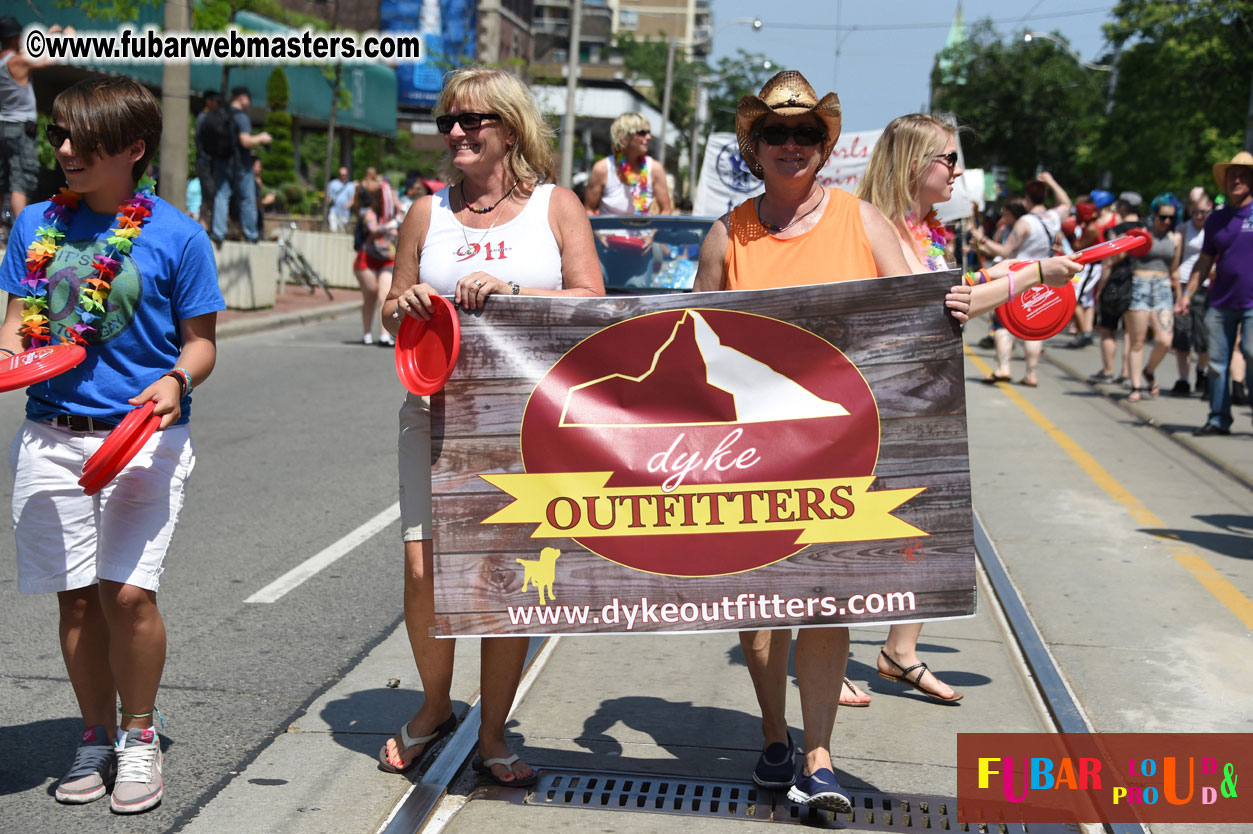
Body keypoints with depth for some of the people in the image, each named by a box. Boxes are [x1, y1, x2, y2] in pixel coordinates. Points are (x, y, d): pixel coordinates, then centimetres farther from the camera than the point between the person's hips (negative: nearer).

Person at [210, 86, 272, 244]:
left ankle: (218, 232, -6)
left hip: (221, 162, 6)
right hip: (239, 164, -6)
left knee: (221, 196, 4)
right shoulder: (241, 117, -13)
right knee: (247, 199, 6)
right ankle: (250, 235, 11)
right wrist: (261, 138, -5)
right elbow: (246, 141, -22)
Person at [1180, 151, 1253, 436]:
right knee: (1217, 362, 4)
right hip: (1220, 303, 4)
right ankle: (1218, 419, 13)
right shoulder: (1216, 219, 11)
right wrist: (1188, 292, 11)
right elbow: (1205, 261, 17)